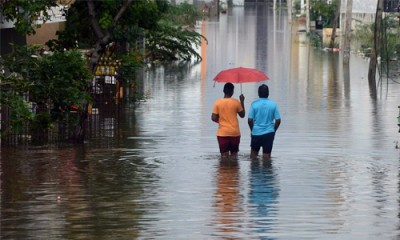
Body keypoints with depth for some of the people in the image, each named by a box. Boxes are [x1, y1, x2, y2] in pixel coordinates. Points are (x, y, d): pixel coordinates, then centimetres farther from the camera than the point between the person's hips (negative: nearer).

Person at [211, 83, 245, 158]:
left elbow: (213, 118, -6)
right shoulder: (236, 102, -5)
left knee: (224, 155, 2)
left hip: (222, 133, 0)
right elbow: (242, 115, 8)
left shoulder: (217, 103, -5)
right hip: (234, 132, 0)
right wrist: (242, 102, 14)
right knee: (234, 154, 10)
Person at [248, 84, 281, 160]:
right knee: (267, 154, 3)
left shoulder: (254, 104, -7)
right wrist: (273, 130, 14)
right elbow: (278, 120, -2)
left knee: (254, 152, 16)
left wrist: (252, 130, 9)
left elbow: (250, 120, -8)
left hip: (256, 132, 0)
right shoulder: (273, 104, -2)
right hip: (269, 133, 0)